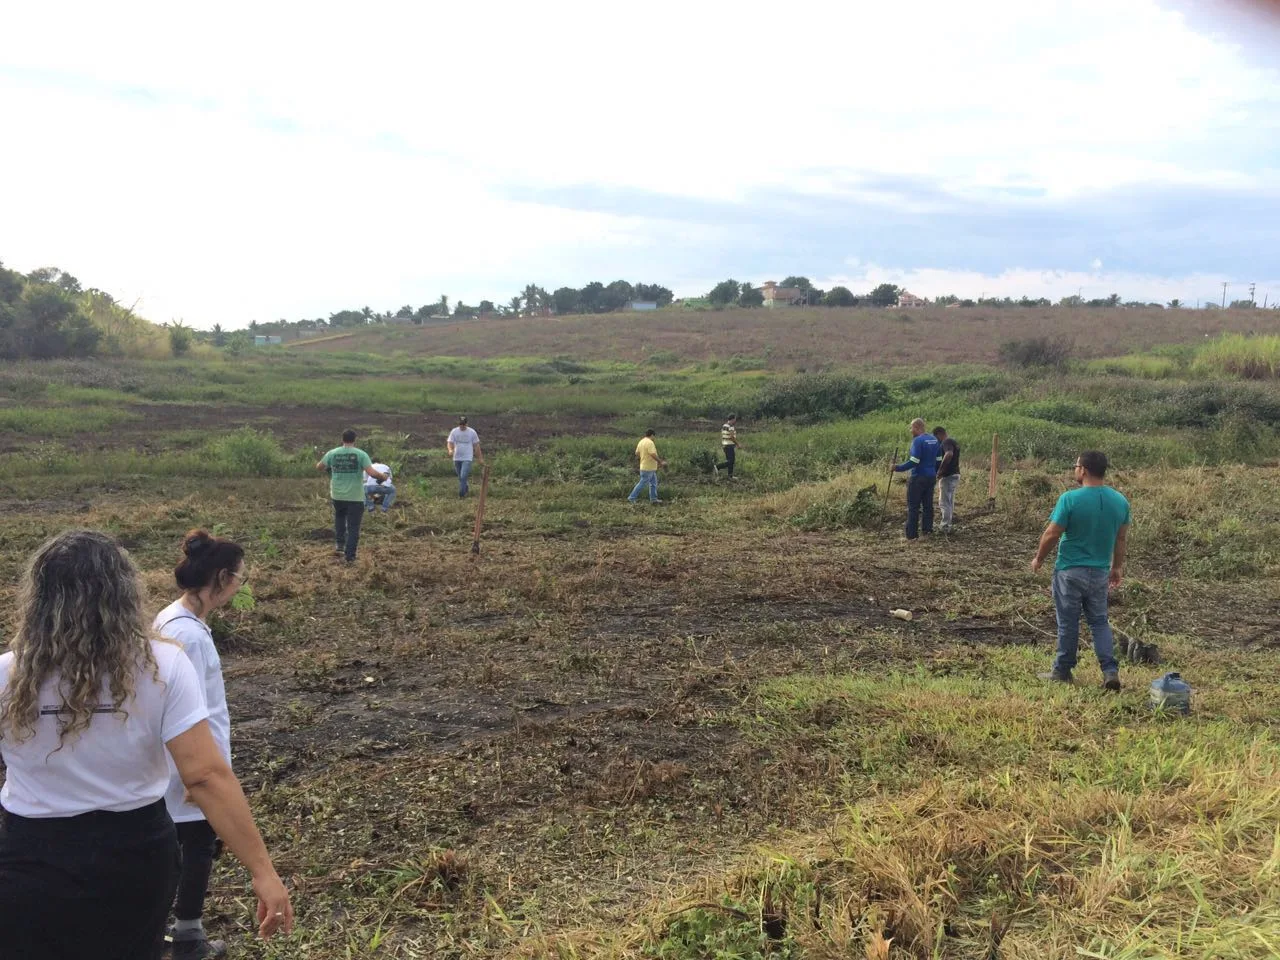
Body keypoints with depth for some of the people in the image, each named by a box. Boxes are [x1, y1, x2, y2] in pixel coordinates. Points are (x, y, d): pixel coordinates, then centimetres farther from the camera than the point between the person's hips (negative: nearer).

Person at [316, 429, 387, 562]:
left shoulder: (332, 453, -1)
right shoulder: (361, 454, -9)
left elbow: (318, 467, 11)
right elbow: (372, 473, -18)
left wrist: (328, 466, 32)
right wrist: (383, 476, 1)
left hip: (337, 496, 3)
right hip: (355, 497, -3)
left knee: (339, 517, 30)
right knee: (353, 527, 6)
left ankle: (339, 545, 20)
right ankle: (350, 556, 5)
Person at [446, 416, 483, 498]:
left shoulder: (472, 432, -3)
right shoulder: (454, 431, 0)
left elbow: (476, 445, 2)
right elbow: (450, 442, -4)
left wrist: (480, 458, 3)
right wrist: (450, 450, -28)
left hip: (467, 458, -3)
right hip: (457, 458, 3)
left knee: (463, 477, -16)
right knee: (460, 477, 15)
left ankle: (461, 494, -12)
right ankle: (465, 489, 36)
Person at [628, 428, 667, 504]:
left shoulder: (641, 442, 9)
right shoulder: (650, 442, -20)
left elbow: (637, 453, 13)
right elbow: (653, 455, -27)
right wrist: (661, 462, -17)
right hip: (648, 468, -10)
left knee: (653, 483, 15)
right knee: (643, 483, -3)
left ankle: (653, 499, 19)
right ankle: (632, 497, 2)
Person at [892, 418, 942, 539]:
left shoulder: (918, 440, -16)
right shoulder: (934, 440, 11)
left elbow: (914, 461, -21)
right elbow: (938, 460, 14)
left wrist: (898, 468, -15)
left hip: (918, 478, -8)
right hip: (931, 477, 8)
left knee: (913, 506, -3)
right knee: (928, 505, 14)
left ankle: (911, 534, -4)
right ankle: (927, 530, 17)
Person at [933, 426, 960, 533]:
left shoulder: (946, 442, -16)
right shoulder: (954, 442, 16)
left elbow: (949, 454, -35)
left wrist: (940, 469, -28)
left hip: (947, 476, -10)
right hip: (955, 474, 10)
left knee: (944, 502, -4)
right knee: (950, 501, 17)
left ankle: (945, 527, -2)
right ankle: (948, 525, 24)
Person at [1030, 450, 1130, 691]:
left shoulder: (1070, 499, -18)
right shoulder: (1120, 501, -1)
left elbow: (1051, 535, -14)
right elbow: (1122, 539, 7)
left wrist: (1038, 559, 1)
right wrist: (1117, 567, 20)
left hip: (1070, 571, -4)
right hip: (1100, 572, 4)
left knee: (1068, 623, 7)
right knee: (1099, 622, 15)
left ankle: (1062, 671, 18)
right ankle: (1111, 671, 4)